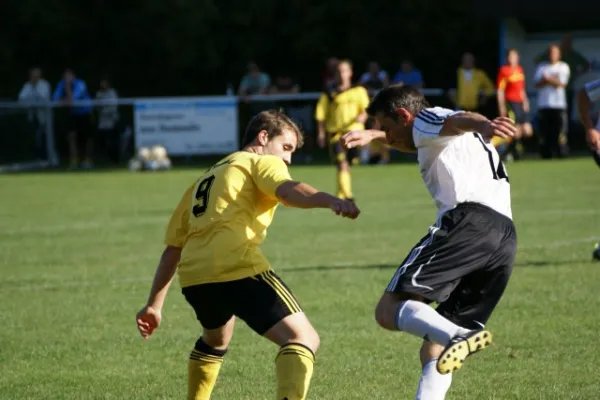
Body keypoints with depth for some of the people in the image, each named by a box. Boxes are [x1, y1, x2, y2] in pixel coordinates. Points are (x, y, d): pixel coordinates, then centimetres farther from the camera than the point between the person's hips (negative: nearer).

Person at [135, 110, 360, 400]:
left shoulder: (205, 179, 33)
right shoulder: (262, 161, 13)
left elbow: (173, 248, 32)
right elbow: (287, 191, -13)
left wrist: (155, 304, 34)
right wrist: (331, 201, -30)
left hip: (192, 277, 8)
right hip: (237, 268, -8)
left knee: (216, 339, 36)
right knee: (302, 338, -11)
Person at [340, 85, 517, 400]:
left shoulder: (426, 119, 10)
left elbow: (459, 120, -14)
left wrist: (483, 126, -34)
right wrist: (372, 136, 66)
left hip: (468, 220, -9)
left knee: (389, 310, -14)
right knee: (434, 351, 11)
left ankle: (459, 337, -39)